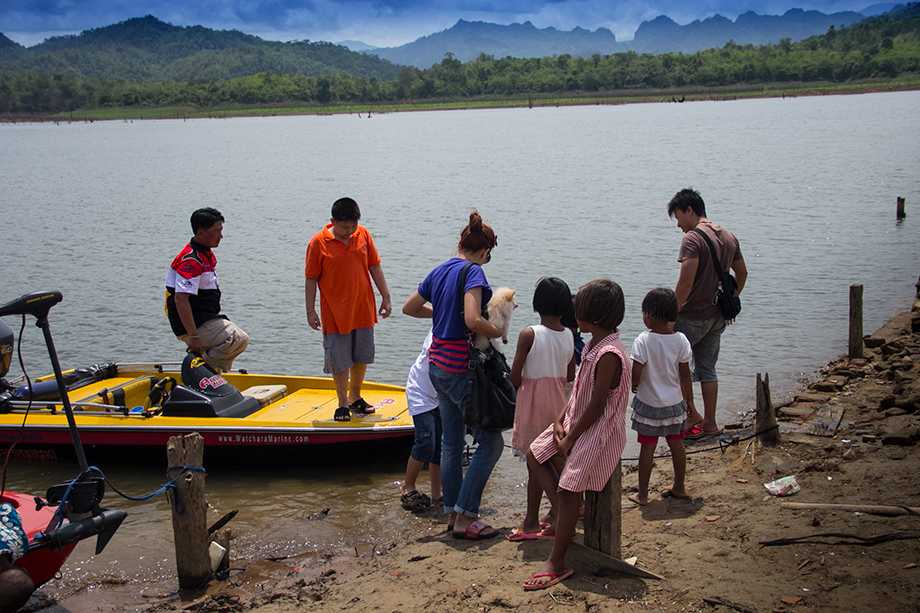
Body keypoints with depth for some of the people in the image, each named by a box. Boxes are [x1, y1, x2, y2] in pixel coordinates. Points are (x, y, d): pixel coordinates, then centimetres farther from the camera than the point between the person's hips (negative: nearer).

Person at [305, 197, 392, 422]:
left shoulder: (363, 235, -1)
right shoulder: (318, 243, -11)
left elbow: (375, 268, 7)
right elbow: (311, 279, -6)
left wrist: (385, 297, 6)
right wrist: (310, 312, -6)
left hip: (363, 311, 4)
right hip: (335, 315, -4)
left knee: (361, 358, 15)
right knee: (340, 362, 2)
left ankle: (356, 398, 32)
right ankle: (343, 404, 16)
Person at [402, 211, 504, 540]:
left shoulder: (439, 271, 9)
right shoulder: (473, 272, -15)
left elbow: (409, 307, 21)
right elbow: (473, 321, -29)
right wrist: (498, 331, -11)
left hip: (437, 364, 9)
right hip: (461, 368, -9)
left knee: (451, 443, 16)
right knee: (491, 441, -1)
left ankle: (453, 512, 24)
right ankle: (465, 516, -1)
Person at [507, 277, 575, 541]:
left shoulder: (529, 334, -16)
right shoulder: (569, 336, 0)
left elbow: (515, 376, -13)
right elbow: (570, 375, 8)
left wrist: (522, 388, 7)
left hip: (533, 401, -5)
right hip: (559, 403, 5)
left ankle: (532, 523, 7)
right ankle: (555, 515, 23)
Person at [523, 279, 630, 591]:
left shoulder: (609, 355, -26)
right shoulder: (593, 345, 5)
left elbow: (596, 406, -23)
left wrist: (570, 439, -16)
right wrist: (560, 421, 1)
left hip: (598, 432, -10)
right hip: (575, 423, 10)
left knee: (567, 490, -10)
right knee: (535, 456, 13)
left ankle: (557, 565, -1)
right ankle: (565, 517, 17)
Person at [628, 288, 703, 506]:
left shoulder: (643, 341, -18)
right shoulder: (681, 340, -7)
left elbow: (635, 376, -20)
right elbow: (685, 376, -1)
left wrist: (633, 387, 4)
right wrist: (690, 404, 8)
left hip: (648, 404, -3)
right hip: (674, 403, 4)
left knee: (647, 447, 5)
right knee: (676, 445, 16)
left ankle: (642, 494, 12)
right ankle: (679, 488, 29)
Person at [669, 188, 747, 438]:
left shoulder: (693, 239, -17)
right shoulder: (729, 237, 10)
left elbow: (685, 283, -24)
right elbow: (742, 274, 19)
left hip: (693, 316, -8)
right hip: (717, 316, 8)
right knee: (707, 368, 15)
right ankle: (710, 424, 19)